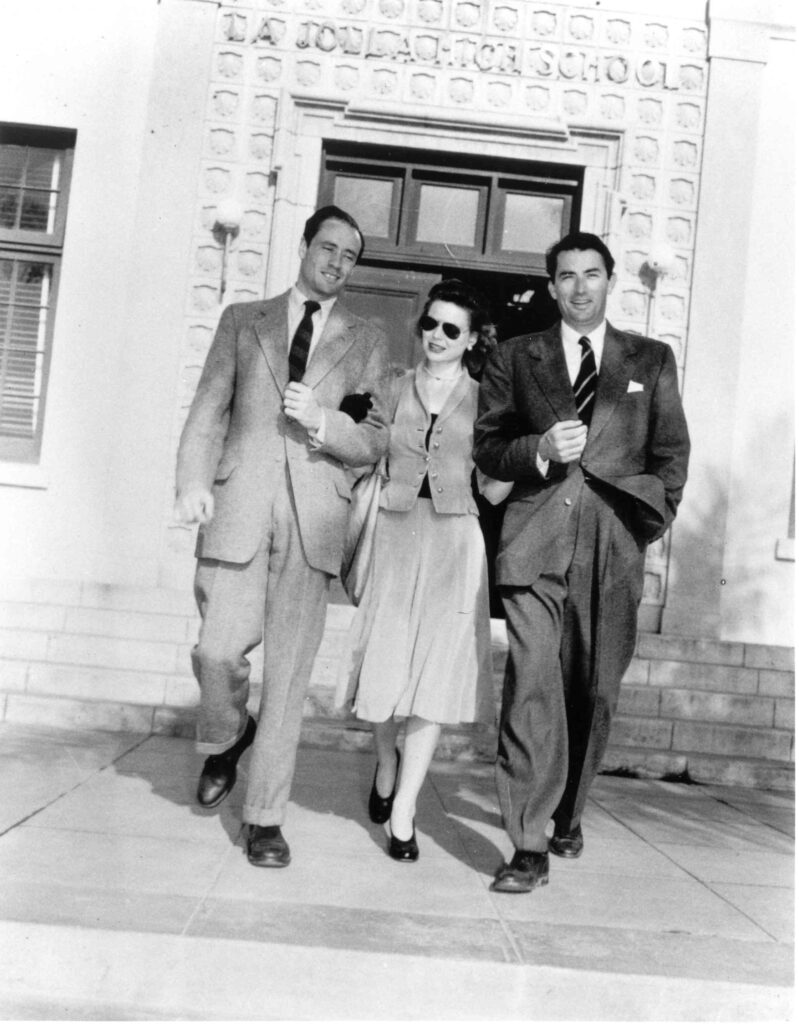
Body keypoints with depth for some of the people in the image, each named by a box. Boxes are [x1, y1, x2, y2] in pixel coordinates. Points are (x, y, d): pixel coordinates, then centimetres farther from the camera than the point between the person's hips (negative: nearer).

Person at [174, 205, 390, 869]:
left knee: (289, 671, -1)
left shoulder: (367, 342, 15)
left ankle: (265, 817, 11)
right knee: (219, 650, -9)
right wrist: (193, 482, -6)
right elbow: (208, 411, 9)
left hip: (314, 515, 0)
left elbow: (375, 442, 10)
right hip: (238, 505, 0)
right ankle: (225, 739, 25)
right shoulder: (243, 321, 17)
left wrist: (323, 422, -10)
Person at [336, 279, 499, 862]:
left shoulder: (483, 400, 6)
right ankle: (387, 763, 35)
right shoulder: (395, 389, 9)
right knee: (386, 662, 6)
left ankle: (402, 811, 2)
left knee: (436, 674, -4)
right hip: (395, 534, 1)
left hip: (454, 543, -1)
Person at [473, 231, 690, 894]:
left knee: (594, 693, 6)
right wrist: (539, 449, -8)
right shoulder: (516, 358, 13)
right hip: (536, 545, -1)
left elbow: (671, 454, 15)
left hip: (613, 548, 1)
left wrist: (650, 524, 3)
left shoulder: (652, 361, 15)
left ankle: (567, 814, 28)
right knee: (532, 690, -10)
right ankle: (530, 849, -5)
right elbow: (486, 448, 10)